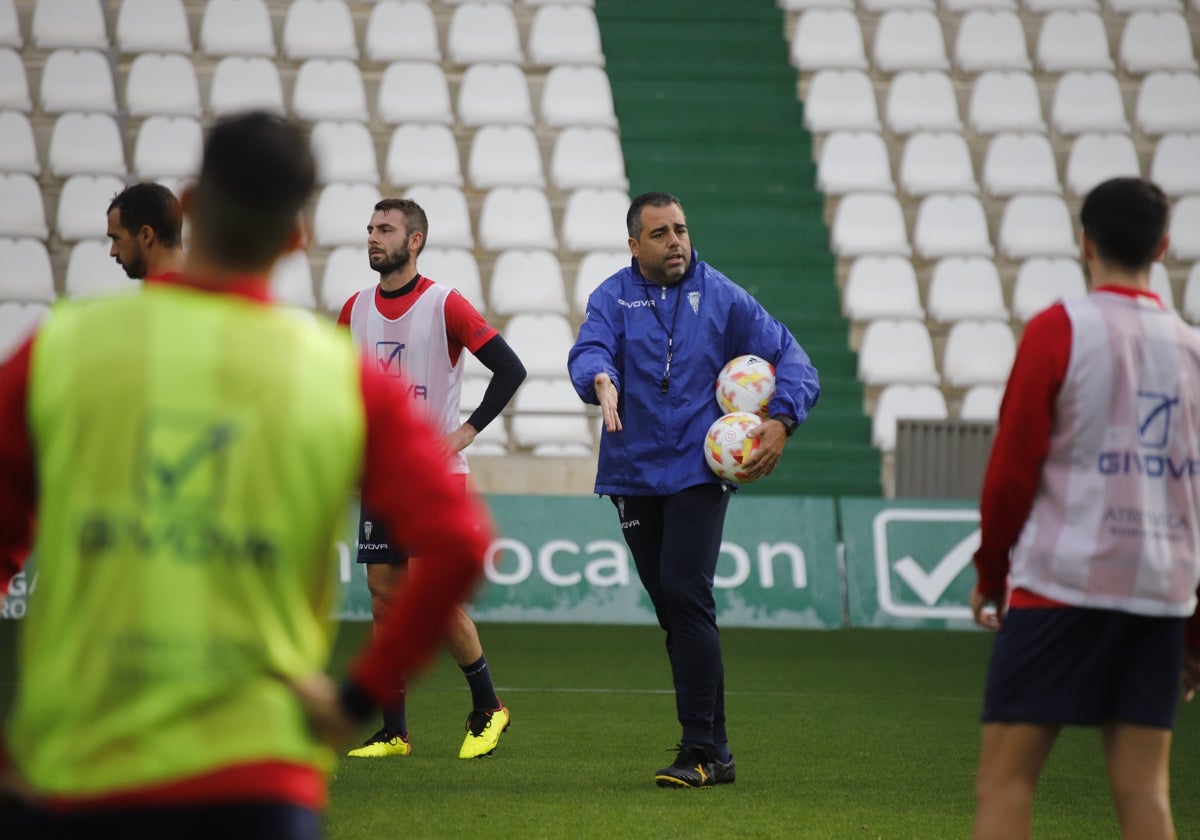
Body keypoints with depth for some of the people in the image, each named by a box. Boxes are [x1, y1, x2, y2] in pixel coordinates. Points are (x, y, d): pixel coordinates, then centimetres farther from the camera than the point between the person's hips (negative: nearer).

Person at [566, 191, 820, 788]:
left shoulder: (721, 297, 4)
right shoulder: (613, 298, 5)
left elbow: (789, 359, 5)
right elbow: (588, 351, -14)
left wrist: (781, 421, -12)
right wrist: (602, 379, -38)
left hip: (697, 471, -3)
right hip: (633, 474, 3)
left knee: (686, 597, -16)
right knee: (672, 609, 8)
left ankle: (702, 751, -16)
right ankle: (712, 750, 16)